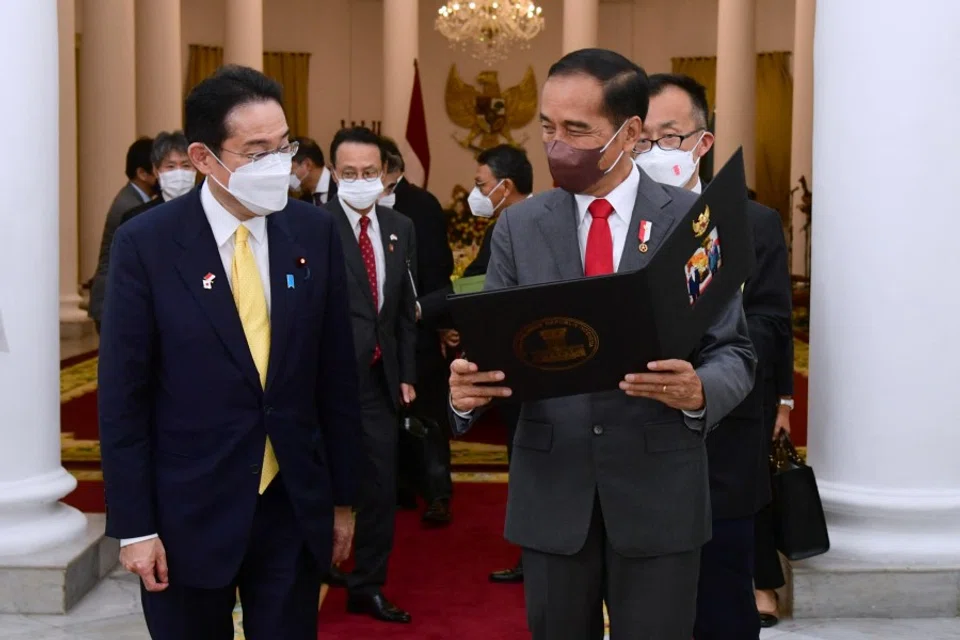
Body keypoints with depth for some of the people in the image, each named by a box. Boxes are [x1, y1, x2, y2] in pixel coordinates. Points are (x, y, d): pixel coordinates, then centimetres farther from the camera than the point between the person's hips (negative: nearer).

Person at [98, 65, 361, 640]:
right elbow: (123, 397, -7)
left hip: (296, 506, 2)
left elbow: (337, 376, 4)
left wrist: (343, 497, 6)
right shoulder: (146, 244, -10)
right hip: (188, 512, -2)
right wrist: (134, 527, -8)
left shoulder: (316, 233, -2)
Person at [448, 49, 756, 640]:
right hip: (550, 489, 2)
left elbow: (734, 351, -3)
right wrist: (468, 388, -20)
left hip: (660, 490, -2)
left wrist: (700, 390, -25)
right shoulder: (519, 226, 4)